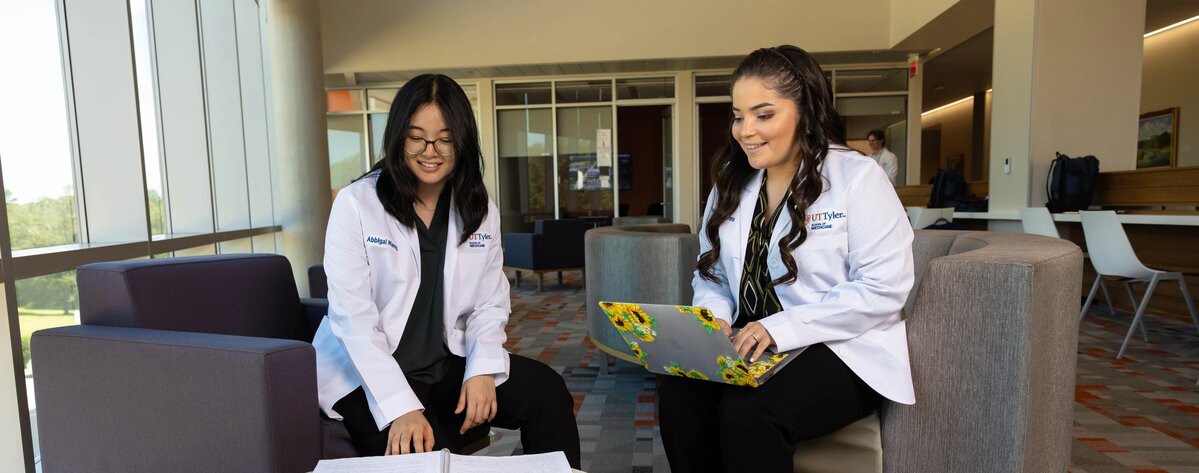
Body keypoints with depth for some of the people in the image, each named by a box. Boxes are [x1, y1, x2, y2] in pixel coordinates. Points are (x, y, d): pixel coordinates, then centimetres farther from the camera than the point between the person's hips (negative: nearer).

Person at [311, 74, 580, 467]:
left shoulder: (481, 211, 4)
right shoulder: (356, 204, -10)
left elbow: (490, 305, 6)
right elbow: (353, 317, -15)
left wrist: (483, 369, -14)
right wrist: (401, 407, -23)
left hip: (450, 363, 4)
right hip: (368, 376, -4)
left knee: (547, 392, -14)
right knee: (427, 453, -30)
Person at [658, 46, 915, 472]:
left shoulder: (858, 177, -8)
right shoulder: (731, 185, 10)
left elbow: (883, 288, -15)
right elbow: (712, 273, 12)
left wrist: (783, 327, -24)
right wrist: (715, 317, -11)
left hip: (844, 350, -4)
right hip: (749, 347, 5)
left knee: (748, 410, -31)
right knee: (678, 391, -23)